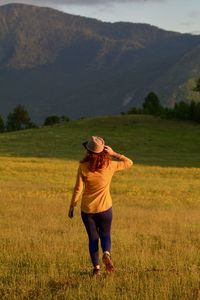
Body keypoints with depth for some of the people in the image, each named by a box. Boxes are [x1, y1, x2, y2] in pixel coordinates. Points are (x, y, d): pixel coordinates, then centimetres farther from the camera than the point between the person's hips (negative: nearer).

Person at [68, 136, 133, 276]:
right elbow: (129, 162, 4)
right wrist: (113, 153, -2)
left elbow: (78, 188, -10)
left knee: (93, 238, 14)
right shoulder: (110, 165, -11)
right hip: (105, 208, 0)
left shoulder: (83, 167, -14)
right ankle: (106, 254, -16)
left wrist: (72, 206, 1)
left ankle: (96, 267, 9)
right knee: (105, 234, 15)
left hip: (87, 209, 0)